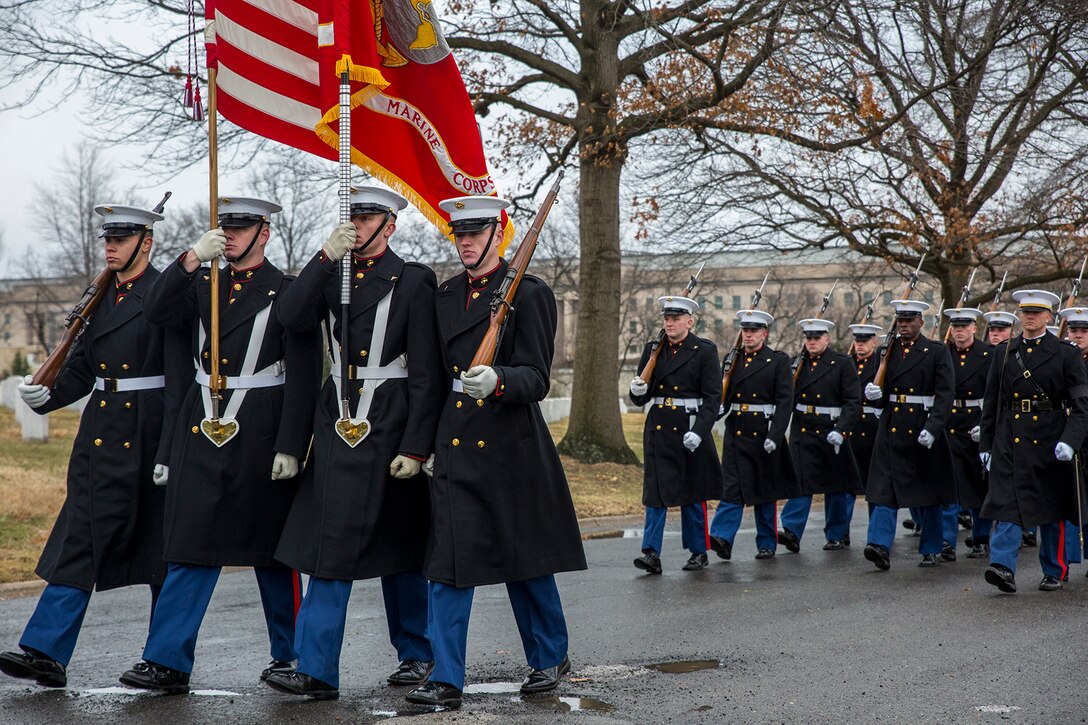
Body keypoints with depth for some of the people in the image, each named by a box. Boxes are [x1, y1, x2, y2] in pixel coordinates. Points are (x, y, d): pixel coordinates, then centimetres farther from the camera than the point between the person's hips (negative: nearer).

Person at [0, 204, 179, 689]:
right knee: (78, 543, 0)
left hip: (147, 441, -6)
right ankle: (46, 655, -2)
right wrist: (49, 396, -6)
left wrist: (169, 452, -18)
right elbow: (82, 366, 14)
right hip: (99, 440, 6)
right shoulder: (102, 296, 13)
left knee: (161, 553, 6)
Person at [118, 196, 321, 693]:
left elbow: (304, 377, -8)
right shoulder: (203, 285, 14)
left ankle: (290, 654, 22)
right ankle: (167, 661, 2)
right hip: (202, 434, 4)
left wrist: (290, 447, -14)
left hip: (259, 438, -4)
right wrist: (192, 258, -13)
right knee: (190, 547, 1)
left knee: (271, 551, 7)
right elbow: (157, 313, -3)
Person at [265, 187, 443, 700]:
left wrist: (415, 447, -15)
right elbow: (290, 319, -8)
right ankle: (317, 670, 1)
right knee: (330, 544, 0)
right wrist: (326, 256, -13)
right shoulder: (332, 275, 11)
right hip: (337, 423, 4)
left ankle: (418, 653, 26)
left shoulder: (413, 281, -5)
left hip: (389, 427, -4)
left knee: (399, 548, 8)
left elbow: (426, 374, -9)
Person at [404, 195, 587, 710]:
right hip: (455, 447, 4)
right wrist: (425, 443, 13)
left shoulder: (528, 294, -6)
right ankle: (446, 680, 2)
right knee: (446, 561, -3)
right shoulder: (445, 295, 11)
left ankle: (550, 658, 30)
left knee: (524, 560, 9)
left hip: (511, 447, -4)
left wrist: (497, 381, -34)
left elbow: (537, 378, -13)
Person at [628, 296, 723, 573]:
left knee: (692, 494, 7)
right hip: (658, 430, 3)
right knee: (655, 491, -4)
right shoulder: (653, 350, 9)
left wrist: (699, 431, -20)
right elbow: (642, 398, 11)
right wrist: (638, 391, -13)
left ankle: (698, 552, 19)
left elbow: (712, 397, -10)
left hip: (691, 431, -3)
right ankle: (651, 553, -6)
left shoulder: (705, 351, -4)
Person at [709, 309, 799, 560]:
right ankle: (722, 538, -15)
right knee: (732, 487, -7)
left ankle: (767, 544, 17)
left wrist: (775, 436, -18)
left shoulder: (778, 361, -2)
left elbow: (785, 401, -9)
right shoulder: (732, 360, 11)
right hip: (735, 433, 3)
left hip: (763, 434, -3)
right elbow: (724, 397, 14)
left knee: (765, 491, 7)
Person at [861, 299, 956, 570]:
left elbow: (945, 395, -10)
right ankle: (880, 545, -13)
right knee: (885, 488, -8)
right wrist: (874, 393, -9)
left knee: (928, 493, 8)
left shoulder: (938, 352, -2)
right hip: (891, 430, 3)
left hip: (924, 429, -3)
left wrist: (932, 429, -21)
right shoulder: (888, 351, 10)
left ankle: (931, 550, 20)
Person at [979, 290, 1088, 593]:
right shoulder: (1003, 352, 8)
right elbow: (991, 402, 12)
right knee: (1006, 504, -11)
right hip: (1009, 442, 2)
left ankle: (1054, 571, 22)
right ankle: (1003, 567, -17)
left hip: (1049, 442, -1)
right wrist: (986, 443, 10)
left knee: (1051, 511, 8)